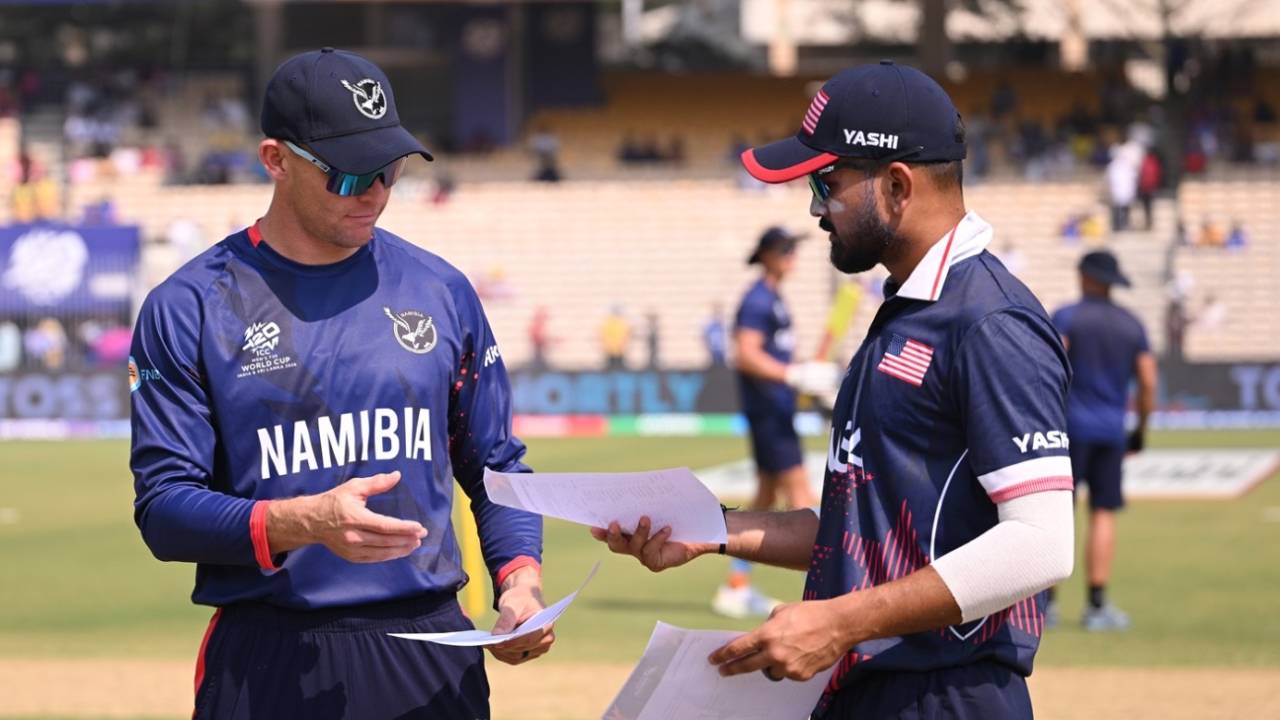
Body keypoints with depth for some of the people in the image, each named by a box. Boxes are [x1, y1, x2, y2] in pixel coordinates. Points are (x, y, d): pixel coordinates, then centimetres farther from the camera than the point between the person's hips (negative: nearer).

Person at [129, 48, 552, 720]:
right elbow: (163, 510, -7)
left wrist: (520, 578, -4)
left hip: (433, 654, 3)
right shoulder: (187, 307, -3)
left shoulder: (442, 291, 8)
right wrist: (304, 522, -23)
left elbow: (497, 469, 15)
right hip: (268, 663, -3)